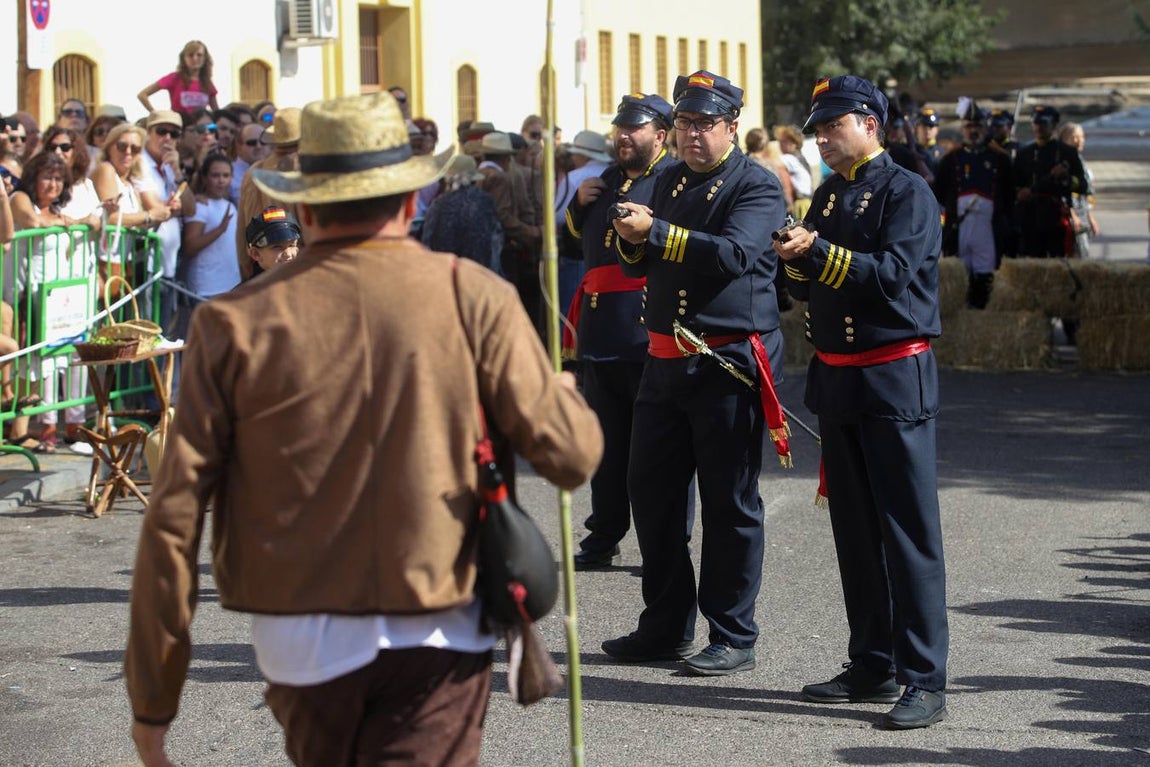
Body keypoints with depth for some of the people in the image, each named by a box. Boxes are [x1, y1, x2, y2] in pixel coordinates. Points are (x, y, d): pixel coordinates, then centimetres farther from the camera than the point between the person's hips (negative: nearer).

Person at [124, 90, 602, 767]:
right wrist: (563, 388, 19)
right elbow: (571, 456, -6)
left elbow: (174, 515, -3)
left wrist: (153, 697, 4)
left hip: (296, 645, 2)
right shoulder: (472, 297, -6)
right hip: (433, 642, -2)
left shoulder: (234, 323, -2)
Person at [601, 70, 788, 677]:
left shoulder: (757, 186, -7)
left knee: (730, 505, 0)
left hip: (729, 364, -7)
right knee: (651, 491, 10)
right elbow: (637, 266, 14)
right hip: (666, 361, 7)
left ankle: (733, 638, 9)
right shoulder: (669, 181, 14)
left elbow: (734, 253, -24)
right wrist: (632, 239, -9)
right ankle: (666, 628, 21)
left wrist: (657, 231, -28)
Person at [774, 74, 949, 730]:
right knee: (855, 530, 11)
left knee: (909, 530, -7)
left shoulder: (907, 191, -8)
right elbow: (811, 286, 14)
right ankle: (874, 667, 20)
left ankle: (925, 681, -7)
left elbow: (893, 274, -20)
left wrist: (819, 252, -26)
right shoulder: (829, 195, 15)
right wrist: (797, 260, -6)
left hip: (895, 381, -8)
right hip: (837, 379, 8)